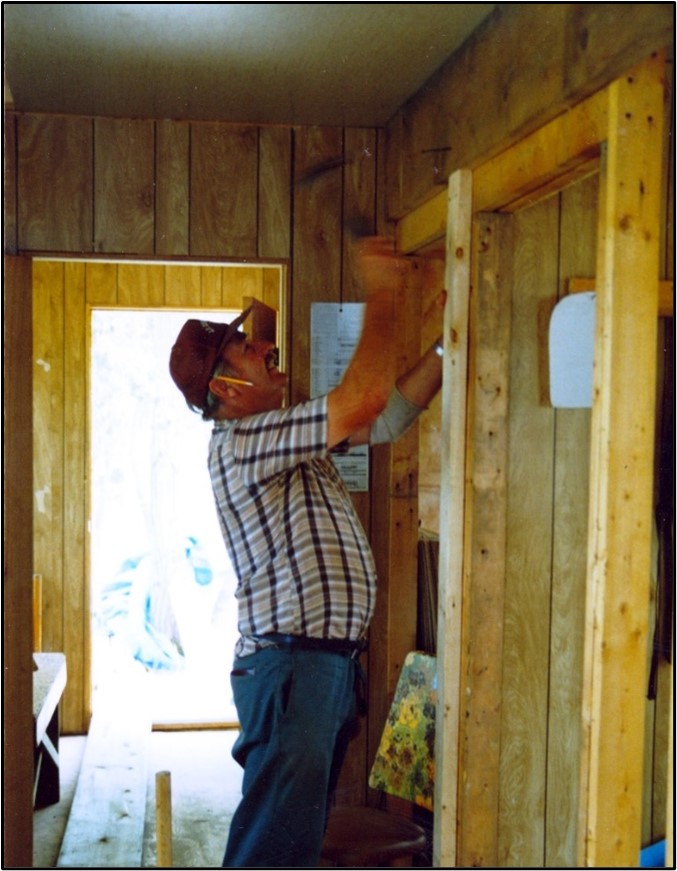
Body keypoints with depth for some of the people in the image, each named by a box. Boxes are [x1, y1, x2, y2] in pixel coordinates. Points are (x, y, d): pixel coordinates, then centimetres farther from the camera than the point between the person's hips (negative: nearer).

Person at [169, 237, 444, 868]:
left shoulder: (293, 439, 16)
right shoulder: (237, 443, -13)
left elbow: (389, 415, 19)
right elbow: (364, 400, -21)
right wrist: (381, 295, -11)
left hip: (329, 662, 10)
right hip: (288, 665, -10)